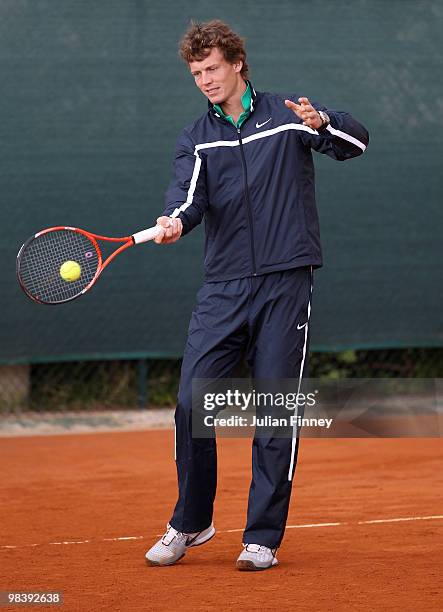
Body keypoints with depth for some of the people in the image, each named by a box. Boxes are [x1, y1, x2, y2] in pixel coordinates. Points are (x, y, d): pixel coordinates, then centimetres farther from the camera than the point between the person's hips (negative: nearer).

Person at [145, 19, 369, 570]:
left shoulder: (285, 114, 5)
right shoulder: (196, 139, 11)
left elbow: (357, 141, -1)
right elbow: (188, 192, -6)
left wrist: (321, 123, -23)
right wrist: (175, 220, -29)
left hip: (283, 286, -2)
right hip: (222, 287, 2)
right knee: (191, 403, -5)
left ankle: (263, 538, 6)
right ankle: (190, 524, 13)